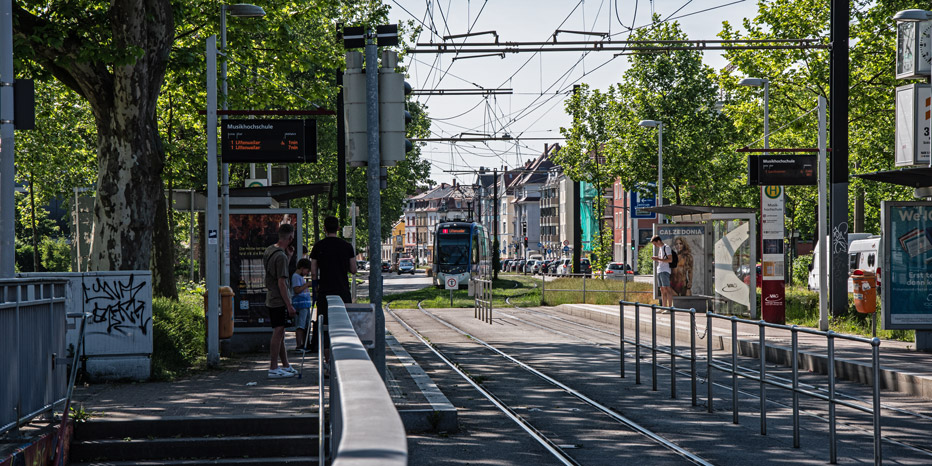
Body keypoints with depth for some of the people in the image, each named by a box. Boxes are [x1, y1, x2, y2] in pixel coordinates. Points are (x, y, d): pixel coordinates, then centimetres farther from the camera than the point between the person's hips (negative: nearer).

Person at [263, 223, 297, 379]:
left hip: (271, 300, 10)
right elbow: (281, 283, -20)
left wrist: (289, 256, 15)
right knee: (278, 333, -7)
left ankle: (286, 366, 23)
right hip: (279, 301, -10)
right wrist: (289, 305, -18)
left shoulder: (269, 250, 11)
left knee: (280, 333, 15)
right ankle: (273, 369, -5)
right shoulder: (280, 256, -19)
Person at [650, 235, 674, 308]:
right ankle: (664, 307, 8)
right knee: (662, 290, 7)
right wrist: (656, 259, 9)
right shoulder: (660, 248, 21)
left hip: (665, 271, -9)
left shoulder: (666, 247, -6)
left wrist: (658, 259, -17)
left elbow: (670, 260, -15)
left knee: (667, 289, -13)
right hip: (659, 271, 9)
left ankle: (670, 307, -16)